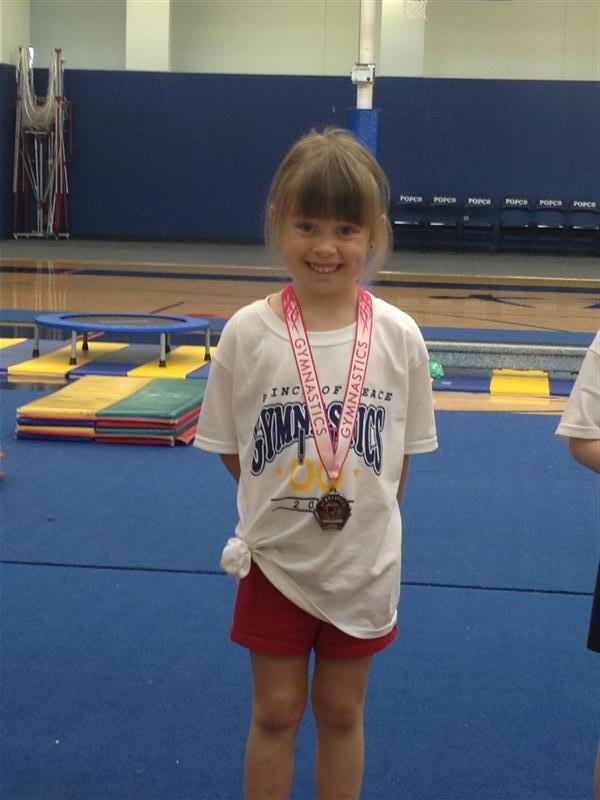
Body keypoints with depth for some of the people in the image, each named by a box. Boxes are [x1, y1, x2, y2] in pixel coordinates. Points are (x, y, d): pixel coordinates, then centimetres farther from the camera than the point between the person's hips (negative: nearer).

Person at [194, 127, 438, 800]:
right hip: (275, 561, -1)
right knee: (276, 712, 13)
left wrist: (364, 512, -2)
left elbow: (402, 452, 1)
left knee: (341, 713, 17)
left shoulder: (398, 336, -10)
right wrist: (286, 504, -5)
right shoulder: (248, 333, -13)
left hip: (364, 565, 1)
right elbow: (230, 448, -3)